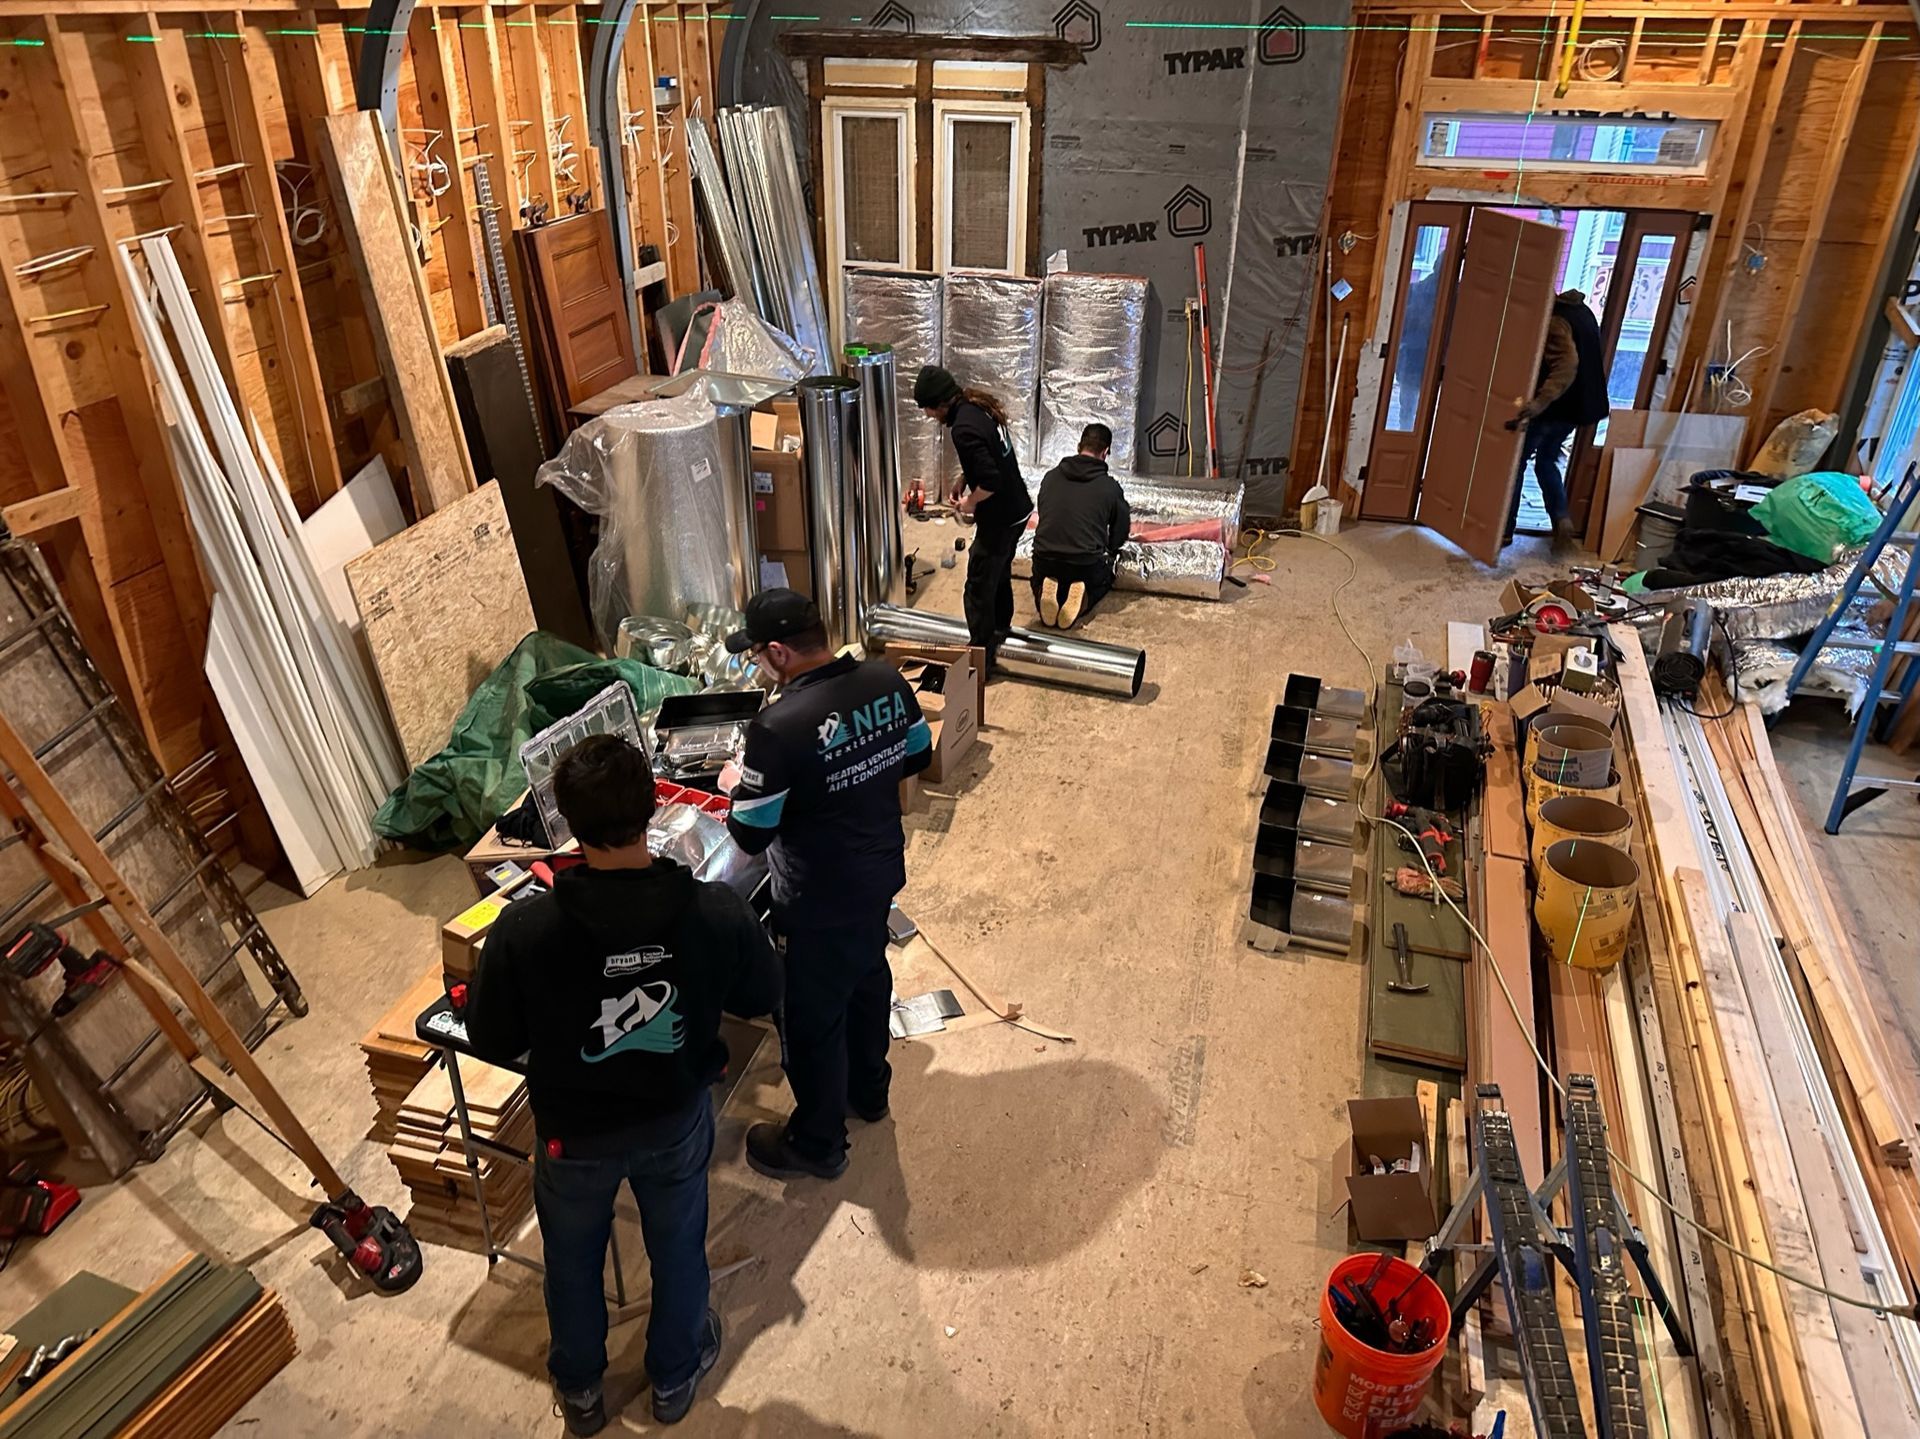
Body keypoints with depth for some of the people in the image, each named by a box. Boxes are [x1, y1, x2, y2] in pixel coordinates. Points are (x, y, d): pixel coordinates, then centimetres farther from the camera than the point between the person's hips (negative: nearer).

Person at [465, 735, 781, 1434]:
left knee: (572, 1259, 29)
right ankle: (675, 1375, 54)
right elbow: (762, 998, -9)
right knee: (677, 1247, 29)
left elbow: (490, 1041, -15)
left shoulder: (524, 929, -32)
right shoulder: (716, 911, -29)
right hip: (676, 1119, 1)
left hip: (575, 1133, 0)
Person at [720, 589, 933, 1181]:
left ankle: (817, 1144, 36)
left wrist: (738, 784, -3)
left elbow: (751, 836, -22)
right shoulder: (887, 681, -11)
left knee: (812, 1019, 15)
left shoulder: (779, 726, -32)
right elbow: (918, 756, 6)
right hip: (882, 872, 7)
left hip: (822, 901, -7)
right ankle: (868, 1087, 54)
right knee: (869, 977, 30)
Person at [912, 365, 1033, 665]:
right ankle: (1000, 628, 47)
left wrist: (971, 502, -12)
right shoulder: (979, 406, 3)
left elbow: (991, 481, -30)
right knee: (1000, 573, 28)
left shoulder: (964, 429, -27)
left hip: (1000, 518, -10)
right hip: (1017, 509, 10)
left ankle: (981, 655, 9)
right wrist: (963, 480, 9)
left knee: (979, 587, 1)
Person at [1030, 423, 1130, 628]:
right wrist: (1108, 551, 31)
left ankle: (1045, 592, -2)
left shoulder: (1051, 476, 6)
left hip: (1044, 559, 2)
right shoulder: (1110, 486, -3)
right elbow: (1122, 530, 9)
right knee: (1104, 577, 32)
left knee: (1040, 580, 36)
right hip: (1087, 565, -2)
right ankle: (1083, 599, -3)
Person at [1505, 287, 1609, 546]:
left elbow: (1566, 364, -34)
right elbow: (1599, 358, 22)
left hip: (1554, 407, -9)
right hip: (1577, 406, 9)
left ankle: (1505, 530, 5)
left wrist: (1541, 401, -44)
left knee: (1516, 462, 3)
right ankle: (1561, 517, 7)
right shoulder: (1582, 312, 11)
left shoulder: (1554, 320, -20)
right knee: (1547, 461, 22)